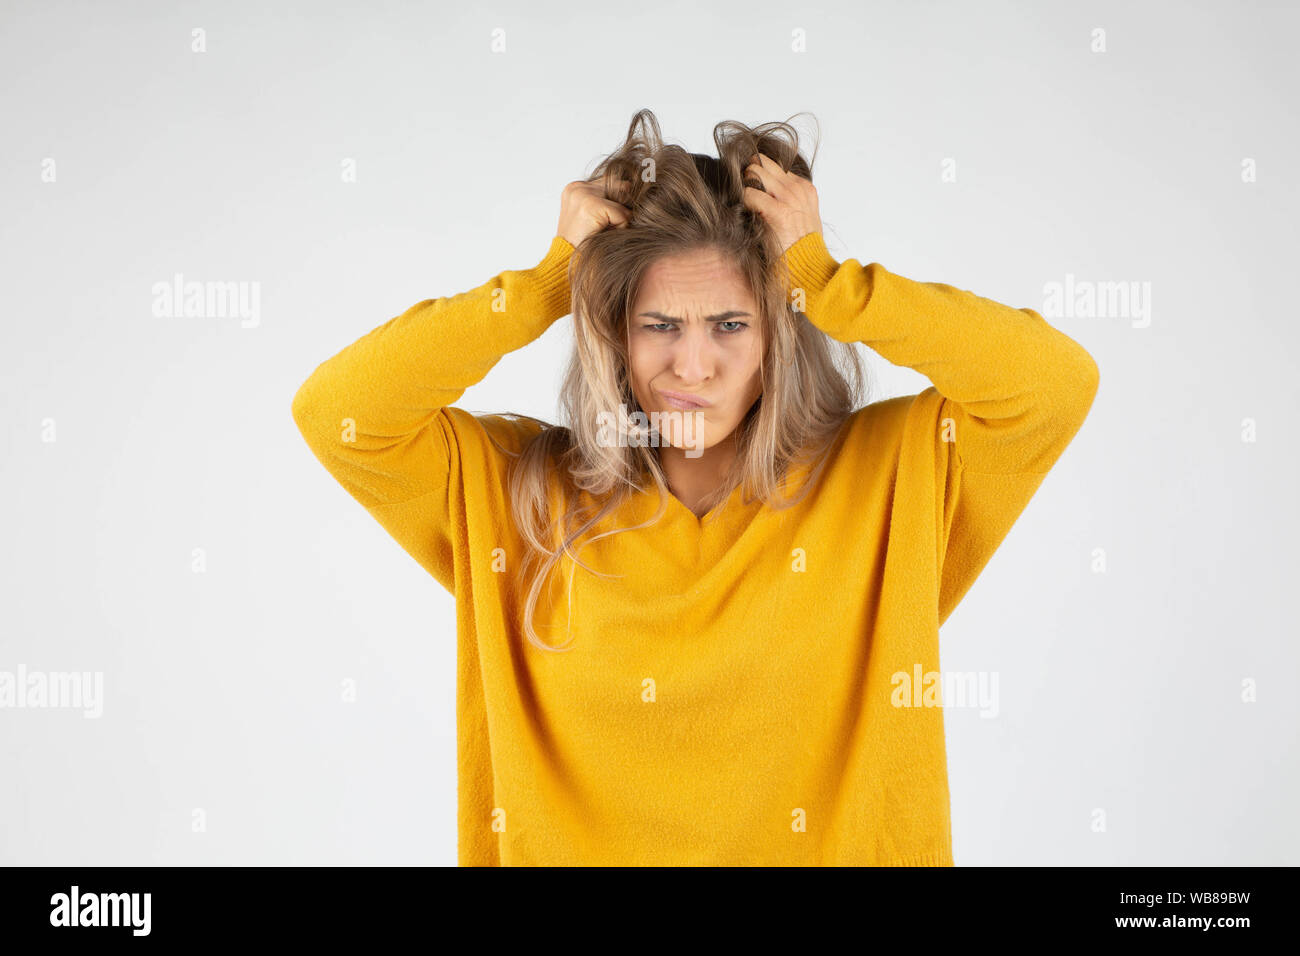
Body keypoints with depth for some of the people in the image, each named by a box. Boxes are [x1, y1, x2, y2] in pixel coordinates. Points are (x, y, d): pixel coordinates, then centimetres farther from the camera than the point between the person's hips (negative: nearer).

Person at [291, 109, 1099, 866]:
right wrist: (554, 279, -6)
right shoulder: (519, 491, 3)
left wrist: (822, 279, -7)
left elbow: (1058, 380, -7)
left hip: (833, 844, 0)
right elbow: (334, 411, -4)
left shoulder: (891, 473, 1)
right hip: (567, 841, 1)